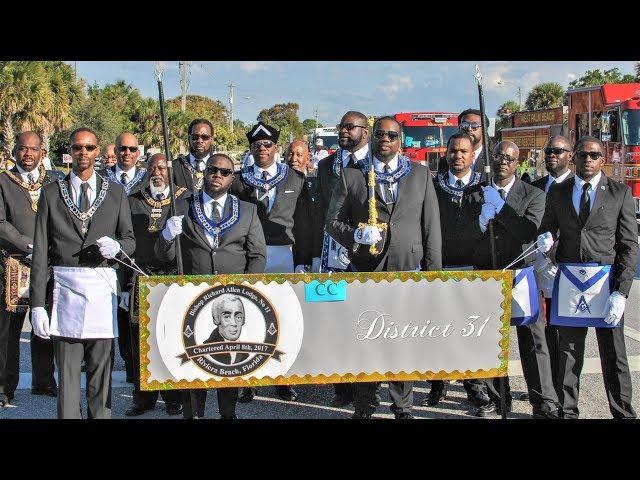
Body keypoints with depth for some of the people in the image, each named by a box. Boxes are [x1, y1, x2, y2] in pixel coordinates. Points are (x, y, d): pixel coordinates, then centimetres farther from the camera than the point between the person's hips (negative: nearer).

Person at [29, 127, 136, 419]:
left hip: (103, 288, 1)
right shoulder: (52, 193, 7)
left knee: (101, 368, 4)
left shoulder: (115, 193, 11)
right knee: (67, 370, 1)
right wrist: (37, 304, -4)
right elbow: (40, 252, 3)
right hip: (65, 286, -1)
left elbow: (130, 240, 13)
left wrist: (117, 246, -12)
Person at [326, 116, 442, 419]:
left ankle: (403, 407, 18)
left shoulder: (420, 175, 9)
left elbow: (431, 227, 7)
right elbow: (333, 221, 5)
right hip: (365, 273, -1)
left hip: (408, 272, 1)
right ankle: (364, 408, 16)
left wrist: (433, 272, 1)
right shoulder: (351, 175, 5)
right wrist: (356, 235, -15)